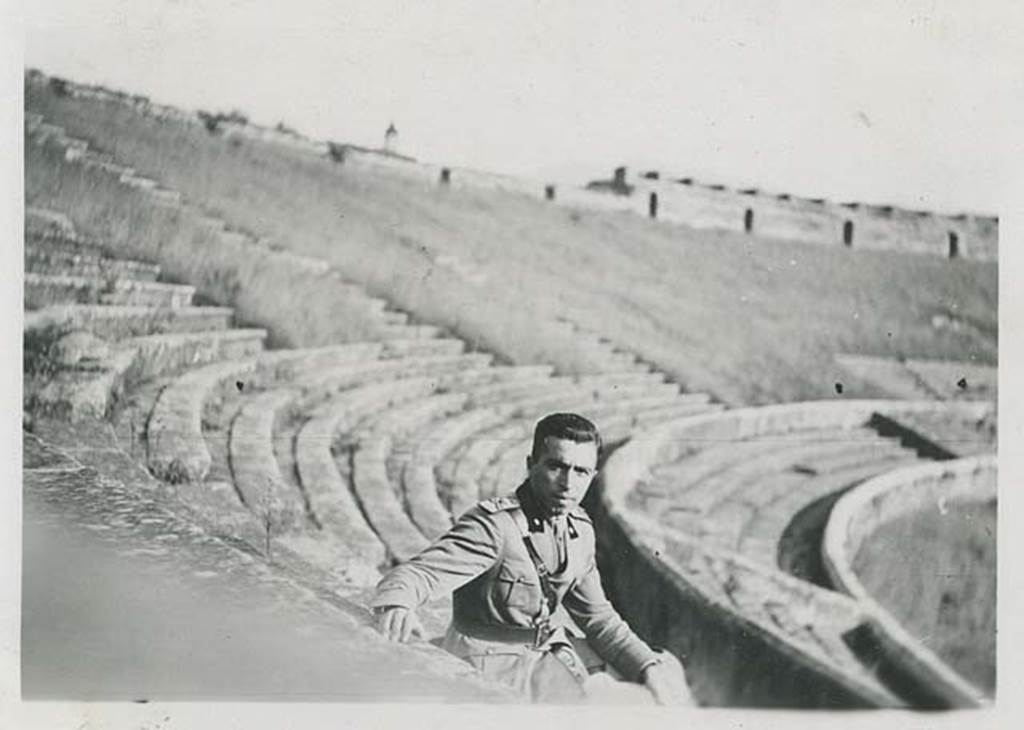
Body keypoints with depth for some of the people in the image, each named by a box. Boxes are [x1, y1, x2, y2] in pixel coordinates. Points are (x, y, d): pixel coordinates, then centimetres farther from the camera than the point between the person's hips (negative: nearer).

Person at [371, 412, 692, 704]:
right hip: (497, 665, -8)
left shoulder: (580, 530, 2)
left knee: (666, 671, 8)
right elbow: (414, 574, -31)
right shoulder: (494, 525, -22)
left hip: (553, 650, 8)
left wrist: (647, 667, -1)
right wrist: (396, 607, -54)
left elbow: (597, 617, 12)